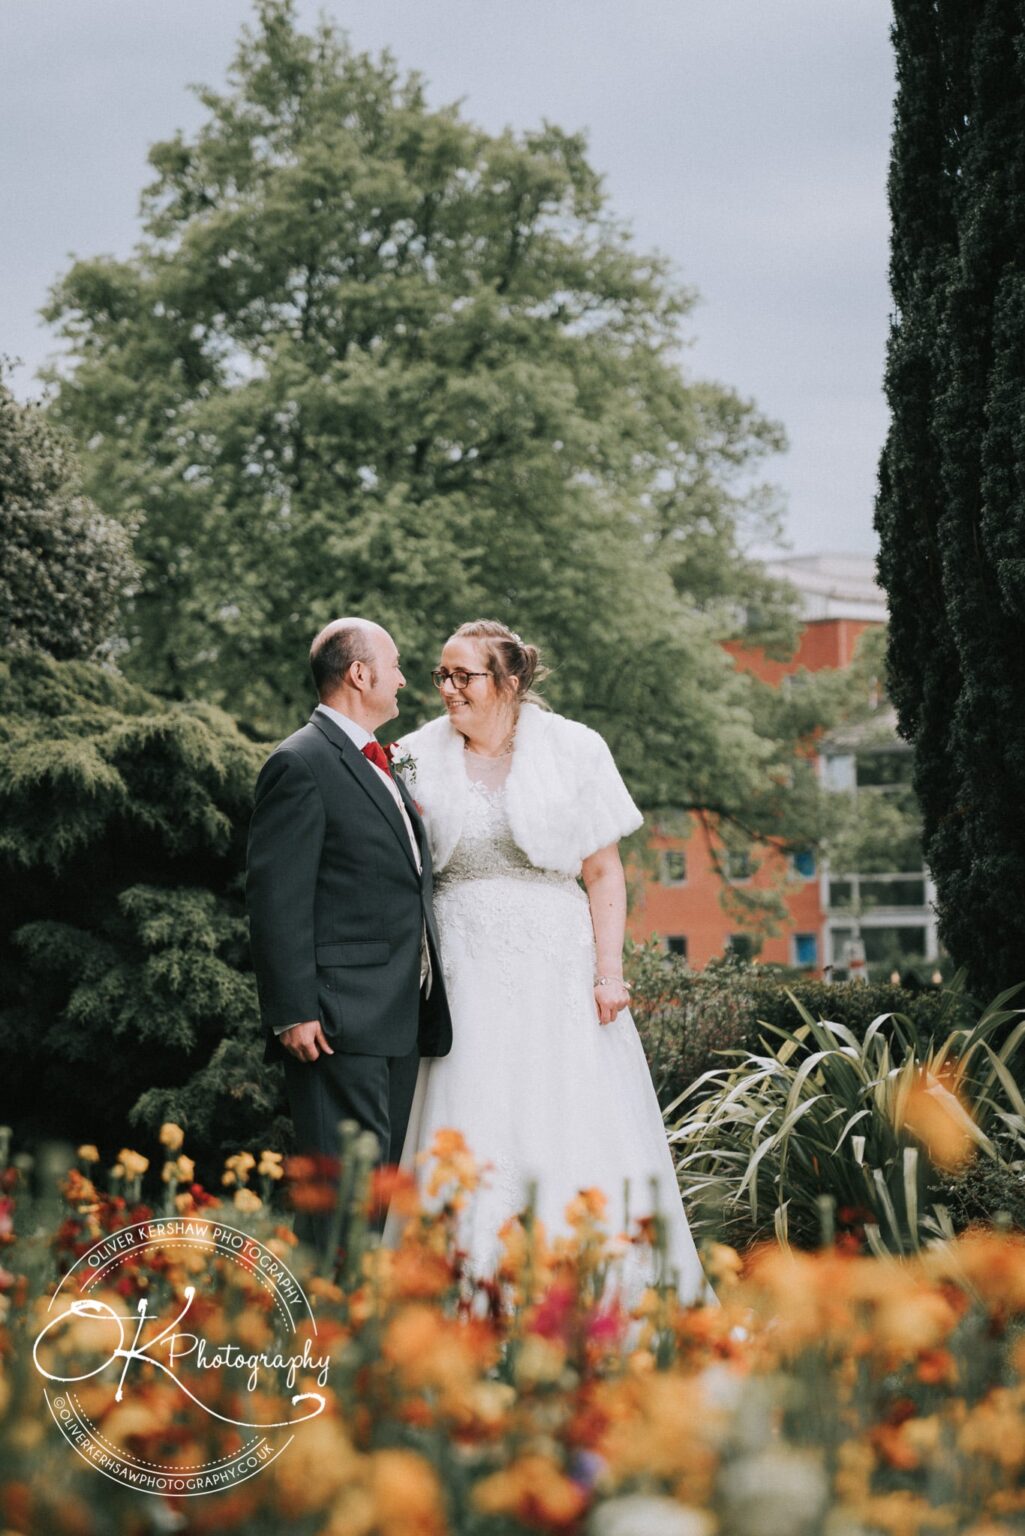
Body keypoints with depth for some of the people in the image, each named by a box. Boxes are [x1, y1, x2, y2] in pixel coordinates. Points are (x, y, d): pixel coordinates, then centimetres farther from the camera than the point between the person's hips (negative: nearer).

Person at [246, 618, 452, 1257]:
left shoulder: (385, 766, 21)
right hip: (340, 1024, -9)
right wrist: (293, 1012, -20)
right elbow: (276, 899, -14)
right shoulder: (301, 764, -9)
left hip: (403, 1017, 9)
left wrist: (429, 1003, 21)